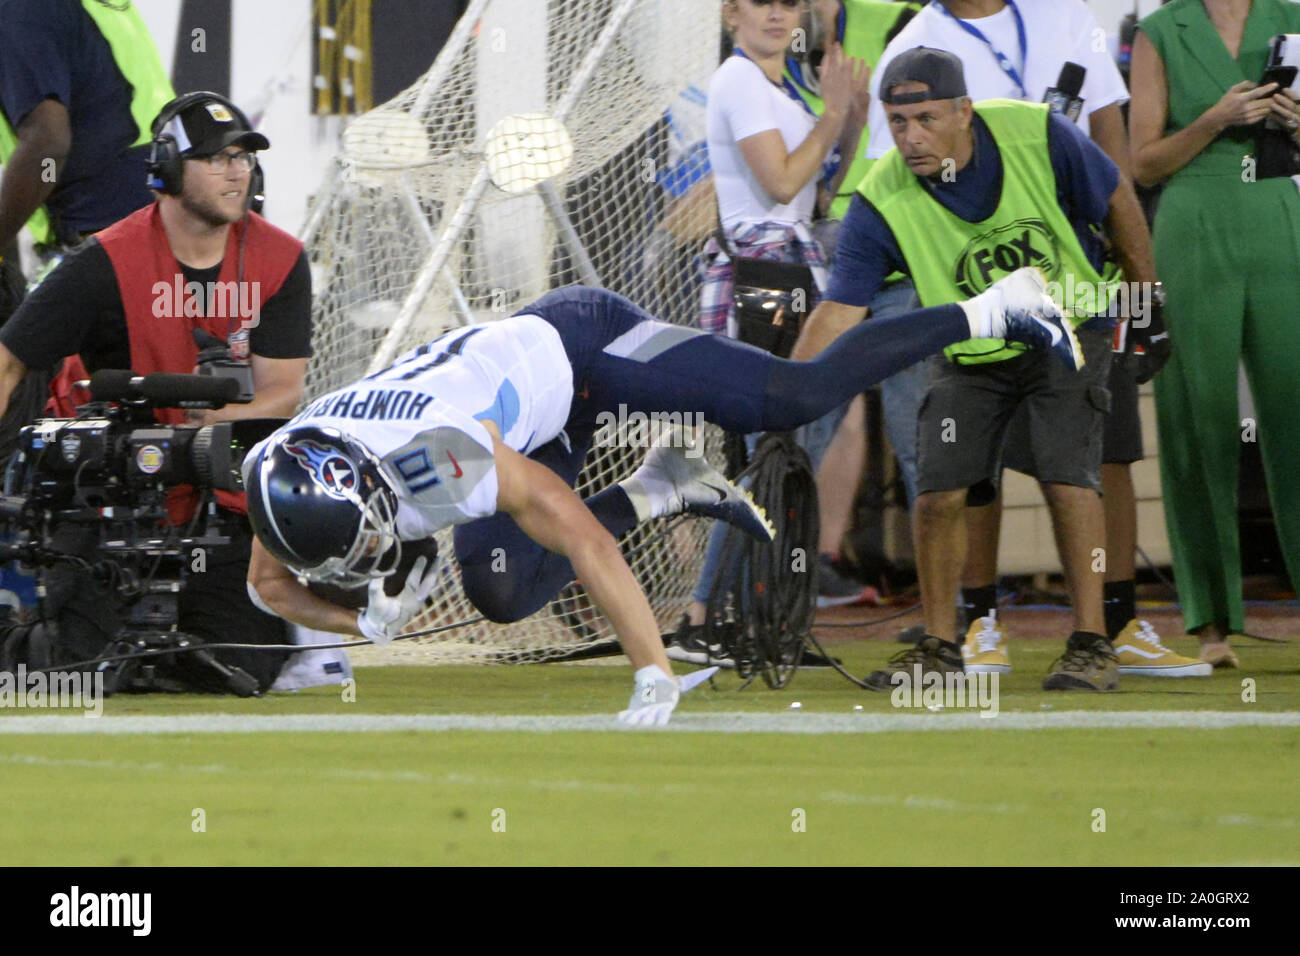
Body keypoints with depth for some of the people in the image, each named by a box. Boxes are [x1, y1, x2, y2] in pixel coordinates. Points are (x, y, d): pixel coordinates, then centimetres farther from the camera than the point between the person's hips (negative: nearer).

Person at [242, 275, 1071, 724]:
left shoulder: (436, 450, -41)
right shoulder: (282, 475, -22)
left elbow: (583, 537, -38)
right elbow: (270, 583, 0)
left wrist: (655, 676, -35)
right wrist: (367, 624, -20)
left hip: (579, 347, -7)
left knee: (800, 395, -15)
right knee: (503, 597, -1)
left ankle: (993, 311, 2)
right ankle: (655, 493, 13)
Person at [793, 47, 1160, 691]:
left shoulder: (1039, 137, -23)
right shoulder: (882, 202, -22)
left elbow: (1117, 203, -6)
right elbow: (840, 310, -23)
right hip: (970, 357, 2)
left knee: (1066, 477, -16)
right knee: (938, 491, -8)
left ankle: (1091, 645, -8)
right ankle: (940, 646, 9)